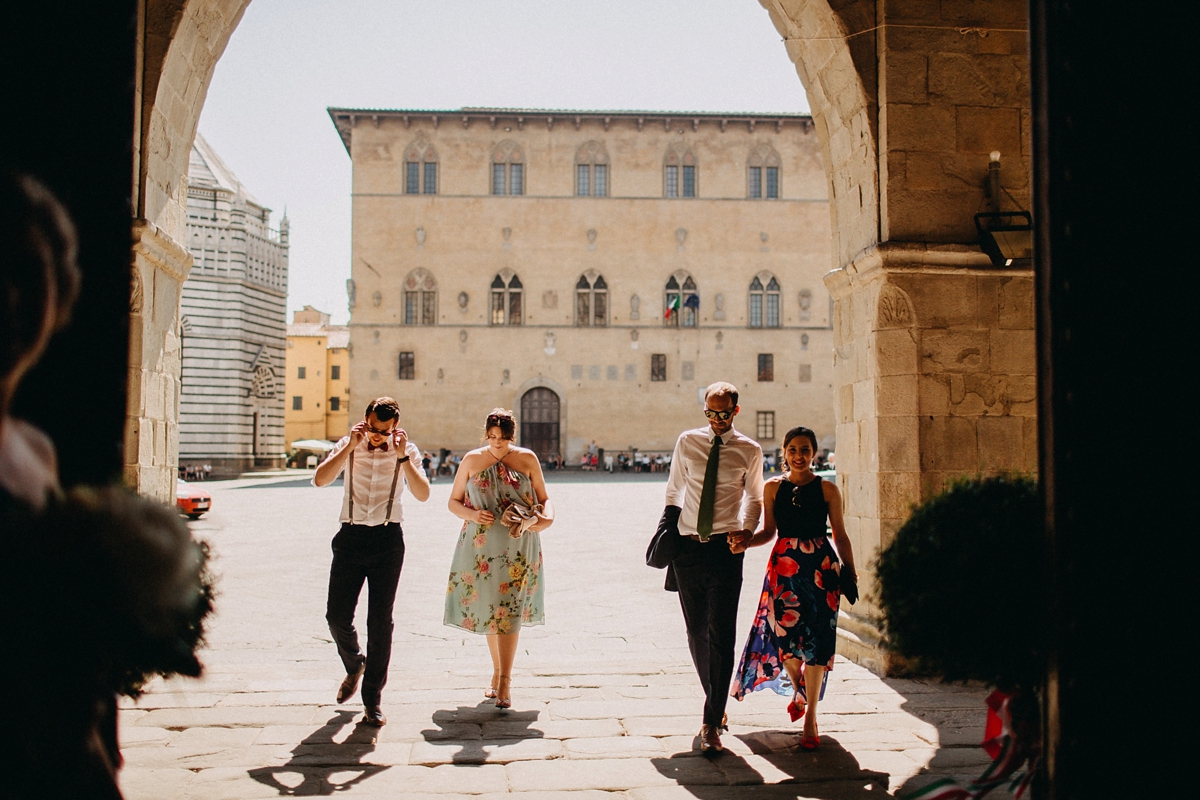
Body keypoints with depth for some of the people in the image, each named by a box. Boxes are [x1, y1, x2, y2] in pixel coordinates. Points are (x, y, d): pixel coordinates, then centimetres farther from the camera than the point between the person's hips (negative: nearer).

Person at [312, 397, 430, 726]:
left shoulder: (406, 451, 0)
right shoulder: (348, 446, 2)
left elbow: (423, 494, -13)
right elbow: (320, 480, -14)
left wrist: (403, 457, -21)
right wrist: (350, 446, -20)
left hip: (387, 540, -1)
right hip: (351, 537, 1)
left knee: (380, 622, 0)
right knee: (337, 616, 2)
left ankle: (372, 700, 10)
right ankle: (354, 665, 34)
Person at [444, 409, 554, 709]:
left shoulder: (527, 459, 2)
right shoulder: (472, 460, 4)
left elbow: (543, 498, 8)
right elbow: (454, 501, 9)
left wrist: (541, 517, -14)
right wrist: (472, 515, -11)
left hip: (517, 548, -2)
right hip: (482, 546, 2)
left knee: (509, 613, -8)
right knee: (488, 611, 10)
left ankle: (505, 680, -5)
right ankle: (498, 673, 26)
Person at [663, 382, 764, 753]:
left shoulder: (749, 450, 2)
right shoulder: (687, 442, 5)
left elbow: (754, 498, 15)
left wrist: (745, 530, -1)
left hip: (725, 548, -2)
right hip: (688, 545, 2)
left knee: (720, 635, -7)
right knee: (697, 633, 10)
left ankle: (712, 722, 0)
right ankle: (716, 702, 30)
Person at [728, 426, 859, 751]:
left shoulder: (827, 490, 2)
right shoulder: (773, 487, 6)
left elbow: (840, 536, 5)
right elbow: (769, 531, 10)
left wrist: (850, 573, 0)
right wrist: (744, 542, -7)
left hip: (821, 567, -1)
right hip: (784, 566, 1)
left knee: (816, 638, -2)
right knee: (783, 633, -5)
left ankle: (810, 717, 12)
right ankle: (799, 688, 30)